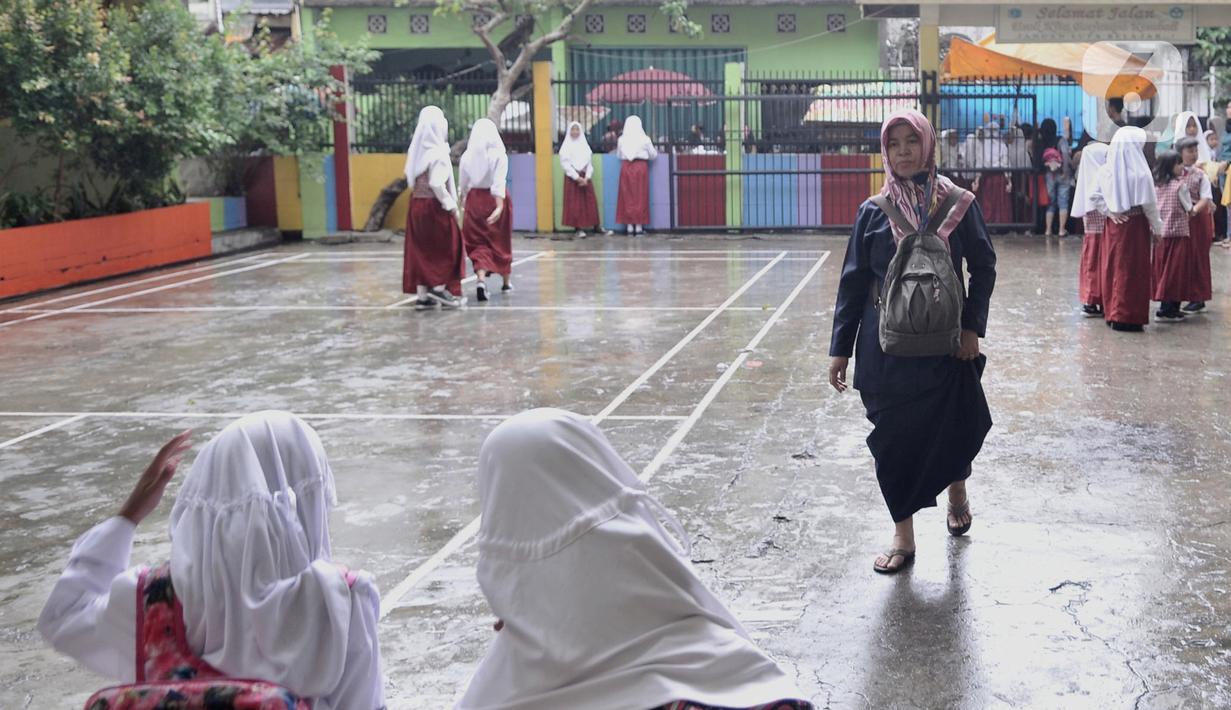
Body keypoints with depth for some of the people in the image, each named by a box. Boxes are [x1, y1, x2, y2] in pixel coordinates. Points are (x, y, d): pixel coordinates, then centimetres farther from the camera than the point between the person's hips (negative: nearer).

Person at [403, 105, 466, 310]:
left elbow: (410, 176, 10)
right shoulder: (438, 152, -16)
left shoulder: (416, 150, 7)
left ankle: (422, 295, 11)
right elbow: (437, 184, -21)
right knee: (446, 246, 6)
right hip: (434, 204, -7)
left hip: (416, 204, 7)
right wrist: (451, 205, -15)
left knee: (420, 249, 9)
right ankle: (439, 288, 4)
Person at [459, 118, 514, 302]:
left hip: (475, 199, 1)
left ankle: (481, 279, -19)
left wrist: (464, 198, 22)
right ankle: (507, 281, 29)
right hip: (496, 199, -1)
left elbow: (463, 184, 4)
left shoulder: (467, 156, -3)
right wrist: (500, 206, -25)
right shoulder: (499, 155, -9)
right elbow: (499, 183, -19)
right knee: (500, 241, 15)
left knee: (478, 242, 5)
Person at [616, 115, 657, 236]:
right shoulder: (644, 139, -4)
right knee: (640, 197, 4)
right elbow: (653, 155, 3)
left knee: (627, 197, 6)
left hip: (626, 168, 2)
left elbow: (619, 155, 7)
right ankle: (639, 225, 3)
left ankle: (629, 225, 4)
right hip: (641, 167, -2)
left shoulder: (622, 139, 1)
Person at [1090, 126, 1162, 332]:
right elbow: (1149, 204, -10)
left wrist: (1110, 213, 2)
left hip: (1114, 225, 5)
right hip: (1135, 225, -5)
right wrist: (1157, 227, 1)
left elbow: (1095, 196, 3)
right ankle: (1126, 317, 2)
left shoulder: (1107, 170, -1)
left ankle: (1111, 313, 21)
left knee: (1113, 268, 13)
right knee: (1132, 270, 1)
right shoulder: (1140, 172, -14)